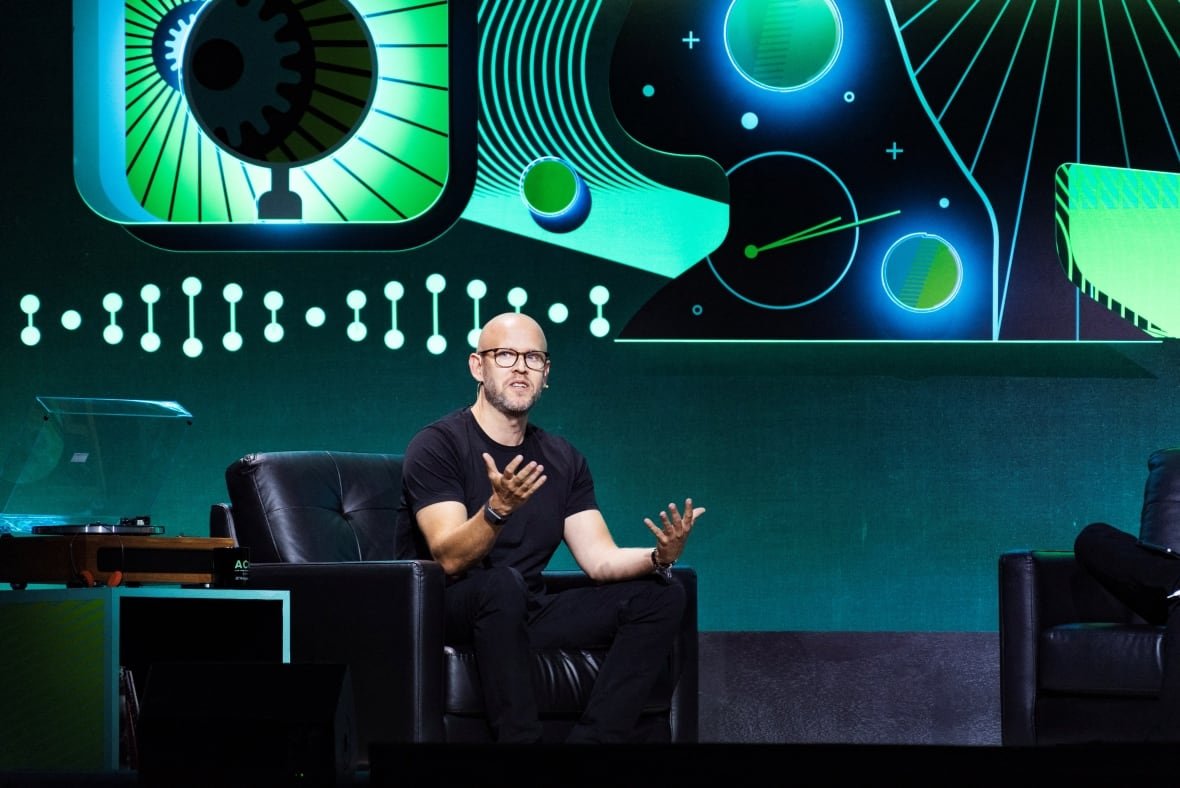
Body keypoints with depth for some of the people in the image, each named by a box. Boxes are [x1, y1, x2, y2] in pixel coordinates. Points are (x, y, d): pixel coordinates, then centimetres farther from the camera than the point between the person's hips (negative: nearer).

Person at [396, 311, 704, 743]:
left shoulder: (564, 460, 12)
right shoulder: (436, 446, -8)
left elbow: (600, 558, 3)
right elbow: (450, 558, -21)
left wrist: (659, 558, -18)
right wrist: (496, 510, -41)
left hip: (527, 614, 7)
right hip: (452, 613, -7)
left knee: (662, 595, -9)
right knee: (503, 583, -39)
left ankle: (591, 741, -23)